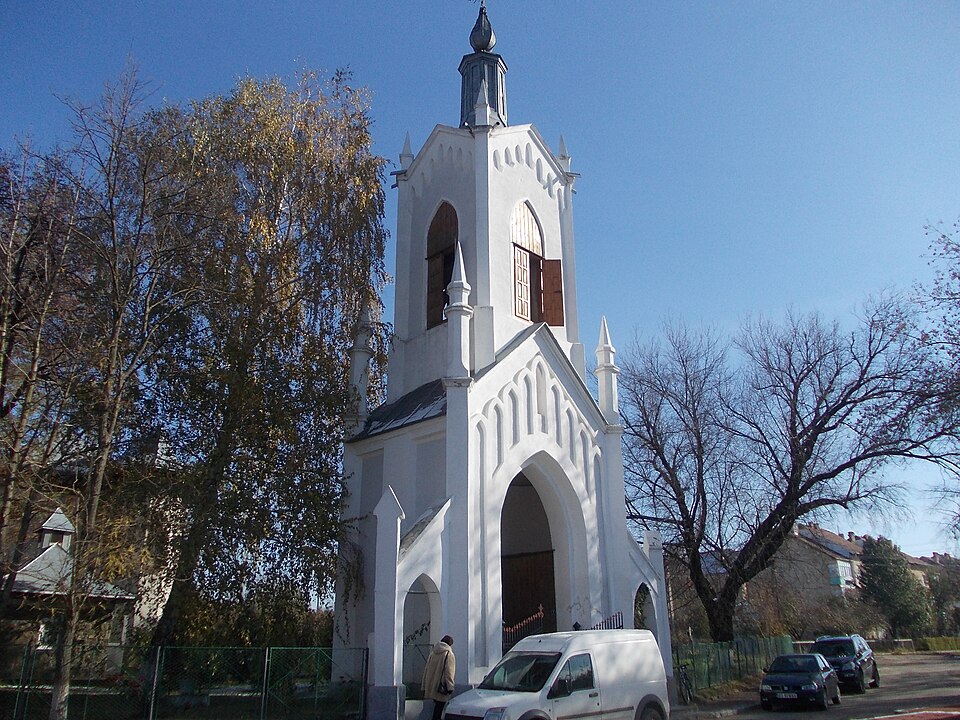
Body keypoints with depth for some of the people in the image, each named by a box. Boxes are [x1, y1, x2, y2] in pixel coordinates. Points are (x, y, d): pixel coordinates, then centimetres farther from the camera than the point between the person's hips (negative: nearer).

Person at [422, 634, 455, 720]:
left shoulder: (432, 653, 11)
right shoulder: (449, 654, -7)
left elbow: (426, 670, 13)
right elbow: (449, 672, -15)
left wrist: (425, 687, 17)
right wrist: (450, 687, -15)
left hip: (431, 686, 6)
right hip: (441, 687, -6)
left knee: (438, 706, 18)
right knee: (439, 707, -1)